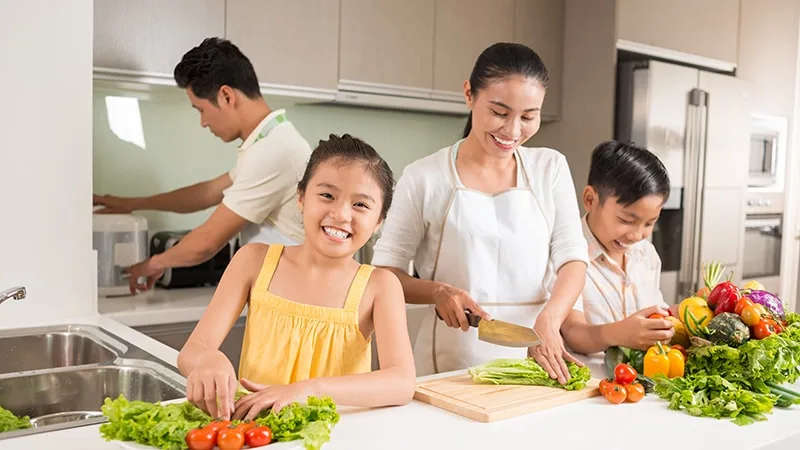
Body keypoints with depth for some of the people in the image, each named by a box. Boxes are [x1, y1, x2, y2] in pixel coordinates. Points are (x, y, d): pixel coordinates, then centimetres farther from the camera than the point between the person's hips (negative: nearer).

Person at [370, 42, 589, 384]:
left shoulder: (551, 168, 6)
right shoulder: (424, 177, -3)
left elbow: (572, 257, 1)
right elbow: (384, 271, 0)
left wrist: (548, 321, -16)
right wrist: (437, 291, -18)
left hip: (534, 356, 2)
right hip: (451, 362, -2)